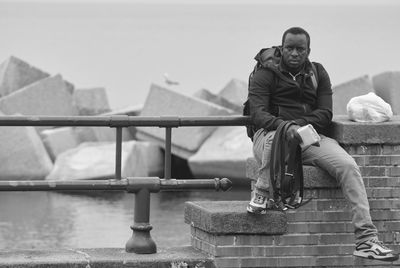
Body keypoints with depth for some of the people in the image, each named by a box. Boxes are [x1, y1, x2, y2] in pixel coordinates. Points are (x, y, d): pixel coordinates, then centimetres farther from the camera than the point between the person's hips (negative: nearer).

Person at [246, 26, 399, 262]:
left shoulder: (318, 74, 17)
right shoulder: (265, 74, 5)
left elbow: (325, 114, 6)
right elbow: (258, 113, -9)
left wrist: (299, 124, -14)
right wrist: (284, 126, -29)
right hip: (270, 134, -3)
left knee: (349, 166, -22)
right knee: (278, 136, -43)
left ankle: (366, 240, -26)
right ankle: (263, 194, -19)